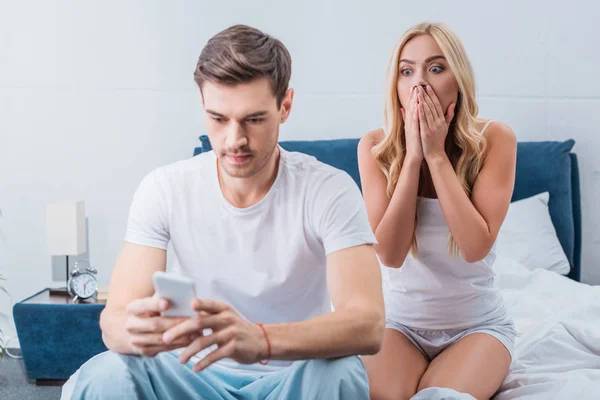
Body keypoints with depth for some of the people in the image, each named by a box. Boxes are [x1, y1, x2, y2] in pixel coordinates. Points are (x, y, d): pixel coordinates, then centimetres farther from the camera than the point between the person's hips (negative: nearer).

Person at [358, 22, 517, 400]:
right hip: (399, 319, 0)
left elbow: (476, 247, -21)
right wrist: (413, 155, -23)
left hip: (478, 322, 0)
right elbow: (390, 253, -18)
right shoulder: (376, 147, -9)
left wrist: (436, 154, -23)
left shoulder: (494, 139, -12)